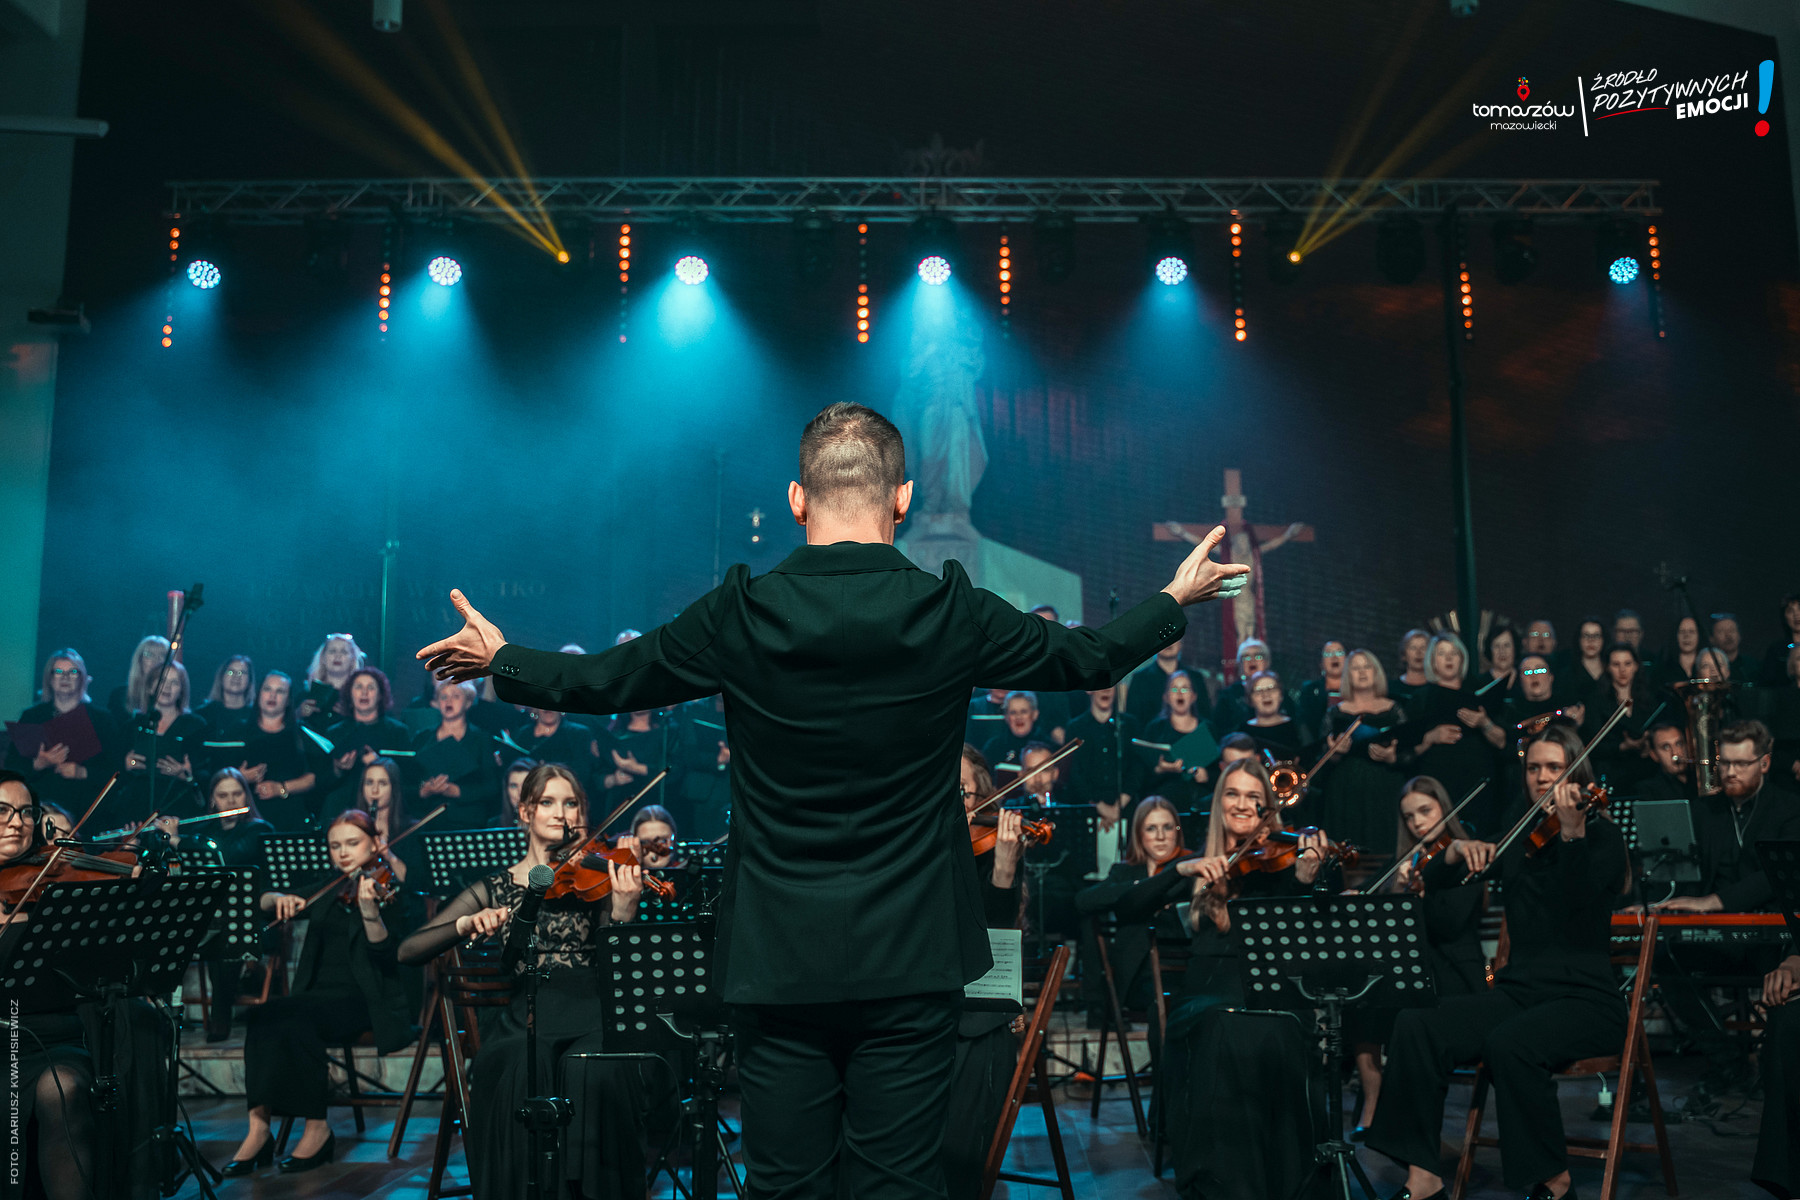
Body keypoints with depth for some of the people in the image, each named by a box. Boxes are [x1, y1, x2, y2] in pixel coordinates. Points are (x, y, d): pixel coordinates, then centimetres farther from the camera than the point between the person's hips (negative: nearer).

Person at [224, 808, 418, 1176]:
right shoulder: (327, 893, 18)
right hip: (319, 992, 5)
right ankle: (258, 1127, -25)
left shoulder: (389, 887, 0)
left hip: (363, 1000, -5)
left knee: (293, 1018, -31)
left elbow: (382, 949, -14)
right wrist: (279, 899, -8)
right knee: (263, 1017, -26)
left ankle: (316, 1128, -20)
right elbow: (263, 902, 15)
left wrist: (369, 908, -32)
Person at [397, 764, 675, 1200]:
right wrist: (467, 923, -10)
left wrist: (624, 910, -21)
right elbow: (407, 951, 8)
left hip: (593, 1014, -1)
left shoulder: (594, 875, 12)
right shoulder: (493, 890, 15)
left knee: (595, 1071, -34)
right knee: (522, 1068, -34)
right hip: (528, 1018, 1)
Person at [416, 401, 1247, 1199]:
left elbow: (603, 681, 5)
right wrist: (1175, 600, 26)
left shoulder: (741, 617, -9)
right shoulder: (953, 615, -9)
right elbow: (1088, 658, 7)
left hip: (778, 959, 0)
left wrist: (498, 662, 25)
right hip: (911, 959, 0)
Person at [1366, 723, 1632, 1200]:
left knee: (1509, 1043, -36)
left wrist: (1572, 834, -30)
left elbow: (1578, 903, -18)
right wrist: (1458, 850, -7)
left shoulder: (1602, 835, 2)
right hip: (1517, 991, 5)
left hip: (1585, 999, -4)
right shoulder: (1518, 842, 15)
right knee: (1416, 1026, -22)